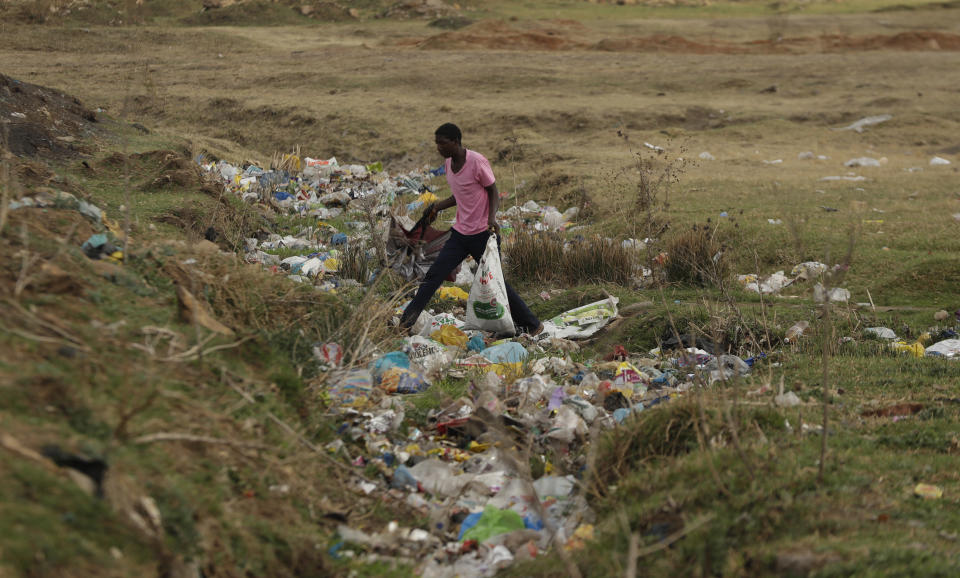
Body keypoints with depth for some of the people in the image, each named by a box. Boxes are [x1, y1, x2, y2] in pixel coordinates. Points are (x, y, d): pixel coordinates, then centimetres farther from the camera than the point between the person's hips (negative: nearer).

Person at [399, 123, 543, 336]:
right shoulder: (448, 163, 5)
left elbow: (493, 192, -9)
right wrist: (438, 206, 5)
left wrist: (491, 218, -24)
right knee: (433, 276, 0)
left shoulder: (477, 162, -17)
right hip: (460, 233, 7)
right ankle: (406, 322, 3)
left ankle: (531, 325, 12)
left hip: (483, 234, -7)